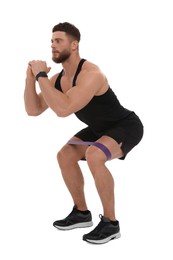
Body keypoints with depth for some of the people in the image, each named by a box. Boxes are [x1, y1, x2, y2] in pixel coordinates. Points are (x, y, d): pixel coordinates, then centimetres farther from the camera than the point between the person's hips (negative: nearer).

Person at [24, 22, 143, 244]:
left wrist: (41, 76, -38)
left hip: (126, 126, -9)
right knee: (65, 156, 2)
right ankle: (81, 212, 18)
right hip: (102, 128, 9)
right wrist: (30, 77, -19)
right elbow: (33, 110, -6)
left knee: (93, 156, -34)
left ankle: (110, 222, -20)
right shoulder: (58, 78, -5)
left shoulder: (90, 74, -34)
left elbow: (63, 110, -46)